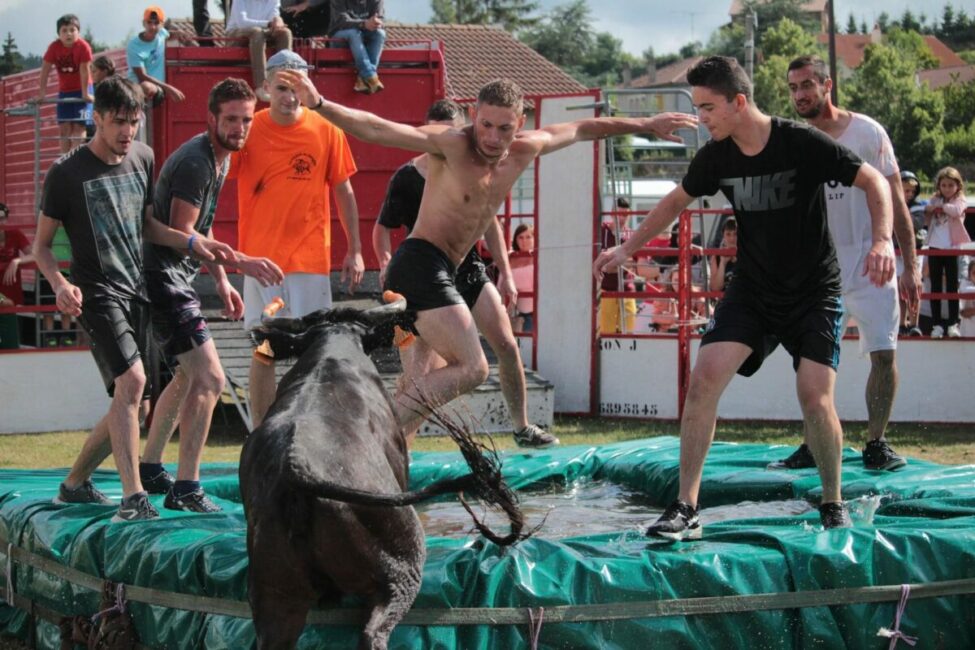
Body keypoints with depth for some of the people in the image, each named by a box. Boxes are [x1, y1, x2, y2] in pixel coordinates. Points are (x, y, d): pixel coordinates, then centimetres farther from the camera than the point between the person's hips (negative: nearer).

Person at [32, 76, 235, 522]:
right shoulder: (66, 174, -7)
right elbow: (41, 245, -1)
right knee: (131, 379, -26)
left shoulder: (142, 158, 9)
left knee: (130, 401, 8)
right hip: (98, 295, -7)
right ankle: (133, 496, -29)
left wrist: (192, 243, 5)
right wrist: (60, 284, -20)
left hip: (137, 292, 7)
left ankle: (75, 483, 26)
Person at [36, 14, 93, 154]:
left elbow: (84, 70, -20)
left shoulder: (83, 46, -19)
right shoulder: (54, 47, -9)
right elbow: (45, 70, -9)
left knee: (78, 126, -10)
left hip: (81, 90, -4)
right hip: (64, 91, 4)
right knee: (64, 127, -2)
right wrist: (41, 94, -12)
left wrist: (85, 94, -20)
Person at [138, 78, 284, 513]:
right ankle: (185, 489, -11)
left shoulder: (220, 158, 13)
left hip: (176, 278, 11)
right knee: (209, 379, -14)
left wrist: (221, 282, 20)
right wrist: (241, 263, -25)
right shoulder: (195, 161, -19)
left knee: (188, 377, 22)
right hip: (163, 277, -11)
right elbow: (181, 233, -24)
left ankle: (148, 469, 33)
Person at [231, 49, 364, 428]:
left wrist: (355, 251, 5)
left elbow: (343, 191, 7)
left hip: (311, 258, 1)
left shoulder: (326, 130, 1)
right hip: (260, 257, 0)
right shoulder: (248, 131, -2)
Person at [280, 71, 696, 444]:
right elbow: (376, 129, -24)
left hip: (436, 273, 9)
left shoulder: (525, 151, 7)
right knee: (472, 368, -17)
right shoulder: (453, 146, -14)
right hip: (421, 263, -9)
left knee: (425, 381, 12)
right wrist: (319, 105, -38)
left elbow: (584, 129, 22)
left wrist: (646, 125, 33)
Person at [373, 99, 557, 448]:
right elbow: (382, 228, -3)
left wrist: (505, 273, 9)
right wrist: (385, 264, -22)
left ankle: (523, 428, 13)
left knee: (507, 346, -1)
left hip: (470, 271, 4)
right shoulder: (407, 178, -10)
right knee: (420, 366, -12)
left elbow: (489, 222, 12)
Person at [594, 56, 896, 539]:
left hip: (814, 291, -4)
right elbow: (677, 200, 13)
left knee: (814, 395, -16)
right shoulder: (716, 157, -6)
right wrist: (627, 249, 13)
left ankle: (833, 505, 9)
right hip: (751, 290, 4)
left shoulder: (803, 144, -20)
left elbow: (874, 181, -14)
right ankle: (685, 509, -8)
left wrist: (883, 239, -29)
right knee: (704, 378, -12)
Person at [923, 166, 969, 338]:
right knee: (935, 287, 3)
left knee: (952, 286, -2)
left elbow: (956, 211, -19)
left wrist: (939, 206, -15)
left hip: (952, 249, -3)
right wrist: (927, 211, -5)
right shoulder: (934, 200, 13)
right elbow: (925, 221, 13)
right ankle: (937, 324, 6)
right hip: (935, 248, 3)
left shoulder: (959, 201, 3)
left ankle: (953, 324, -2)